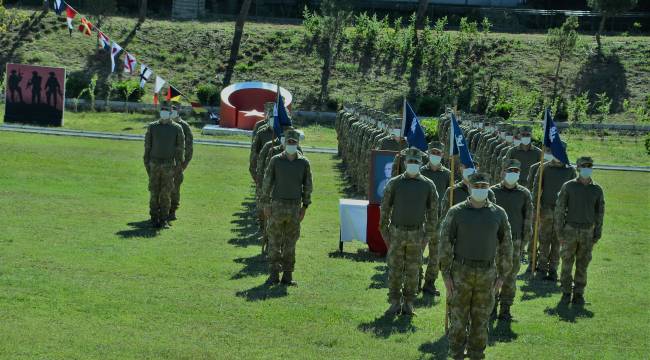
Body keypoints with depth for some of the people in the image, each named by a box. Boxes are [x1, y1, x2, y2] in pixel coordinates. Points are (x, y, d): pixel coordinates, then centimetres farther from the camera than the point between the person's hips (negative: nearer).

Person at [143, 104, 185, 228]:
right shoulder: (152, 127, 2)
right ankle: (154, 219, 10)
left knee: (166, 193, -1)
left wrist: (179, 163, 0)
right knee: (154, 192, 2)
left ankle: (164, 219, 6)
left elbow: (180, 147, 3)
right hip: (154, 164, 1)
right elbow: (147, 145, 5)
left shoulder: (177, 128, -1)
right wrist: (146, 163, 2)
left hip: (169, 165, -1)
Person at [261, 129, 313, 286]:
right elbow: (267, 182, 0)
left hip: (294, 207, 1)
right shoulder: (276, 160, -4)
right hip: (277, 205, -1)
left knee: (290, 242, 6)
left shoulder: (304, 163, -1)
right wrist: (266, 205, -4)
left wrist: (305, 207, 2)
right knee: (274, 241, 2)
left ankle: (287, 275, 12)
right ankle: (274, 275, 8)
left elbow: (307, 186, 5)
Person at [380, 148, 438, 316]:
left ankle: (409, 304, 15)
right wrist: (384, 233, -1)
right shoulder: (394, 183, -1)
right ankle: (395, 303, 12)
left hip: (416, 234, 0)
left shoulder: (428, 185, 0)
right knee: (395, 269, 3)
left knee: (413, 271, 6)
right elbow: (385, 208, 3)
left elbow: (433, 212, 4)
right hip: (396, 233, 0)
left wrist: (427, 235, -1)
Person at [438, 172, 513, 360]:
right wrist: (445, 274, -8)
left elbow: (505, 246, 5)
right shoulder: (456, 212, -5)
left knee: (480, 320, 8)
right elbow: (445, 243, -4)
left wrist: (502, 275, 1)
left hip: (486, 274, 1)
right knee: (458, 318, 3)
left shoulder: (498, 213, 0)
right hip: (461, 272, -1)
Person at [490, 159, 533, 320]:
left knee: (510, 276, 3)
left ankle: (505, 309, 12)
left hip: (514, 241, 1)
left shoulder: (524, 194, 3)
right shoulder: (492, 192, 0)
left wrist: (524, 241, 1)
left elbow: (528, 218, 6)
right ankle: (491, 306, 17)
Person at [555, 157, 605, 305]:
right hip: (570, 230, -1)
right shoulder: (568, 186, -2)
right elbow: (560, 209, -1)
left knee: (582, 265, 5)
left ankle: (579, 294, 13)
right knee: (567, 263, 2)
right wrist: (559, 231, -6)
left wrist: (597, 234, 4)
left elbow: (600, 212, 9)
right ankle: (566, 293, 12)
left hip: (587, 232, 2)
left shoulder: (597, 190, 4)